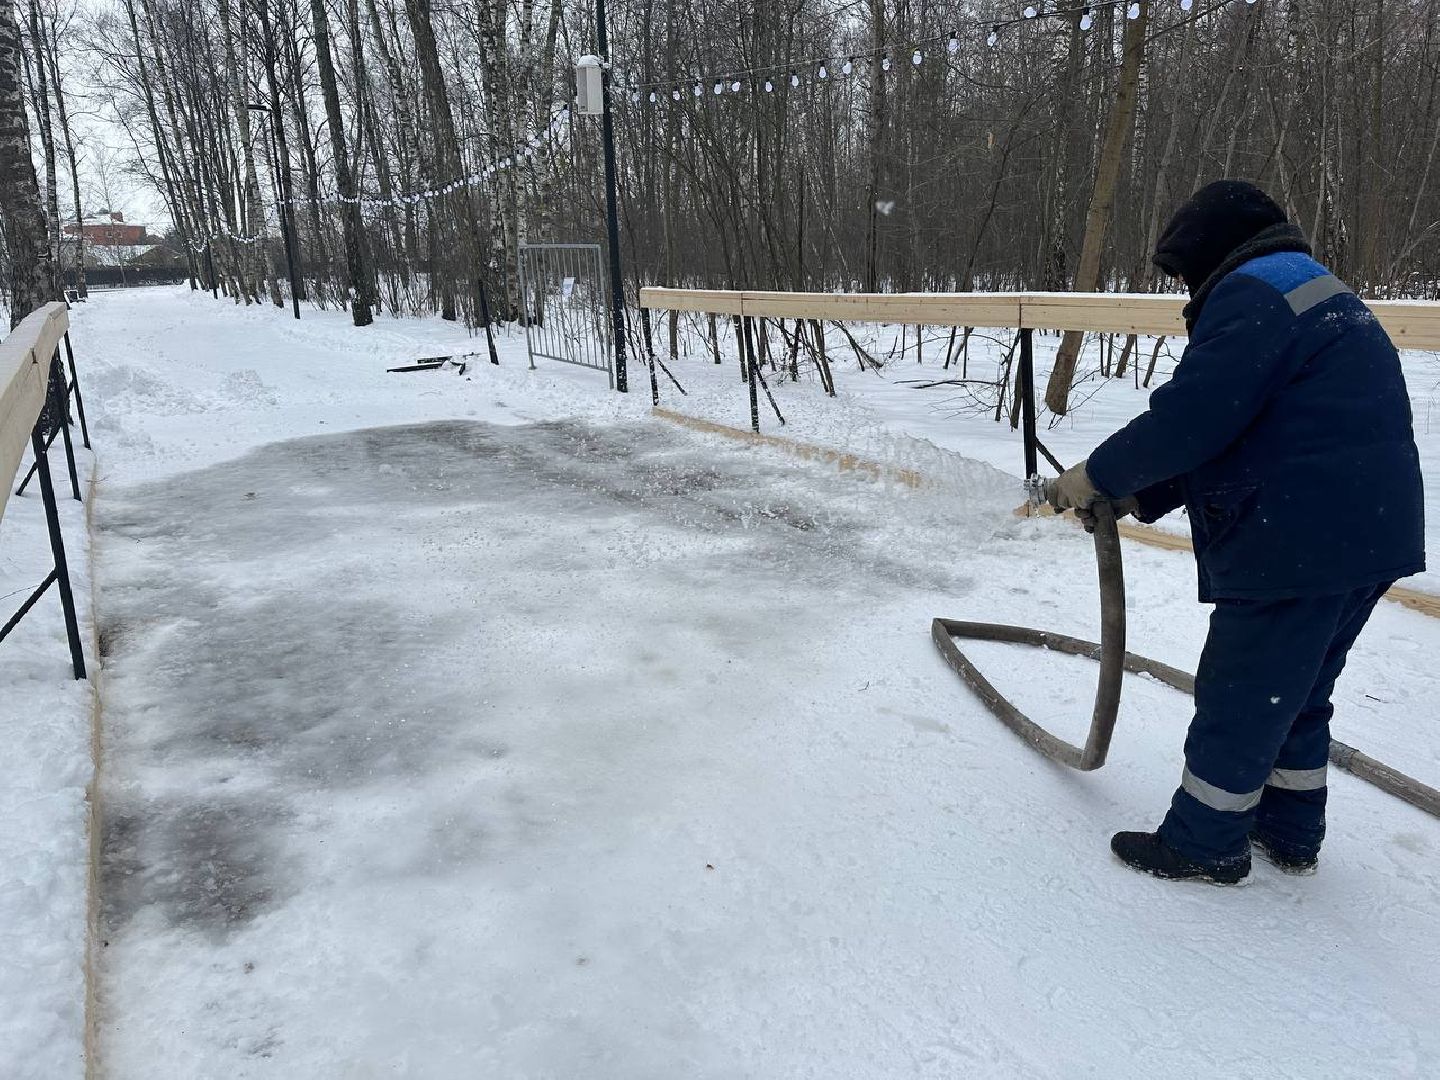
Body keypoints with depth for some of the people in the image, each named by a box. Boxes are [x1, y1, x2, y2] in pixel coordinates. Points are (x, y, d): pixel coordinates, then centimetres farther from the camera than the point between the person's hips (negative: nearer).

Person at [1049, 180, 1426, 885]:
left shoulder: (1252, 294, -11)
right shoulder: (1319, 293, 22)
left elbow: (1192, 416, -22)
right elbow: (1243, 431, 18)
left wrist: (1098, 474, -8)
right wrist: (1140, 498, 11)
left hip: (1300, 545, -10)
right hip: (1368, 536, 10)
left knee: (1237, 698, 3)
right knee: (1295, 693, 22)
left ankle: (1205, 845, 18)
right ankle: (1291, 833, 35)